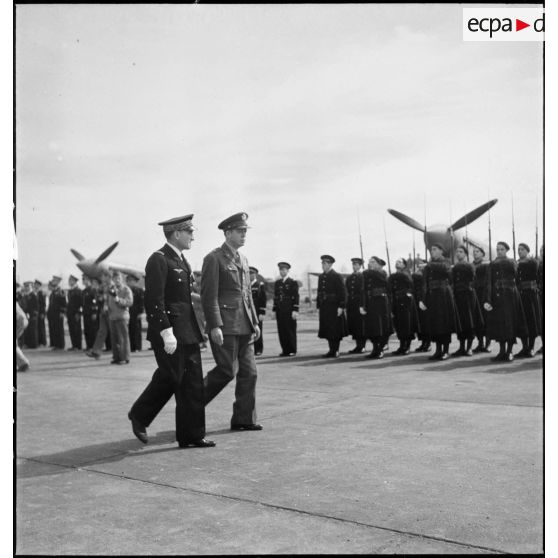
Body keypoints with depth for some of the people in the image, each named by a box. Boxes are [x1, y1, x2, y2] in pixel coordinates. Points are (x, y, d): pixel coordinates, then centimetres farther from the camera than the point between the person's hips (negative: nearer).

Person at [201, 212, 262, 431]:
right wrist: (215, 326, -18)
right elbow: (209, 295, -12)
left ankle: (244, 419, 15)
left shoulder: (243, 260, 18)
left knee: (249, 372, 6)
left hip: (244, 326, 8)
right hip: (225, 325, -8)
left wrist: (255, 322, 16)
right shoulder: (214, 259, -7)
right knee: (227, 370, -7)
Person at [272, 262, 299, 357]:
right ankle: (285, 350, 10)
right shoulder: (277, 283, 16)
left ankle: (292, 350, 5)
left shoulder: (293, 283, 0)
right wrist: (274, 310, 12)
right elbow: (275, 297, 17)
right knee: (281, 331, 3)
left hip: (289, 311, -5)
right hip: (280, 311, 5)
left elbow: (296, 297, -5)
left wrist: (295, 310, -13)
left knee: (290, 330, -2)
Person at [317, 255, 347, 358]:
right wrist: (319, 306, 13)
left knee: (335, 330, -2)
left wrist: (341, 307, -16)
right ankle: (331, 350, 15)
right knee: (327, 329, 7)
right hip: (324, 307, 7)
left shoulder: (337, 276, -7)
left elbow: (343, 292, -10)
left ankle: (335, 351, 4)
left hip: (334, 307, -7)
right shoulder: (321, 277, 14)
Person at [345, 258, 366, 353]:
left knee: (361, 325, -3)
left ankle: (361, 346, 3)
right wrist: (346, 304, 7)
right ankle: (358, 346, 14)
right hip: (351, 305, 6)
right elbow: (346, 291, 15)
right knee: (353, 326, 6)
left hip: (360, 304, -6)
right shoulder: (349, 278, 16)